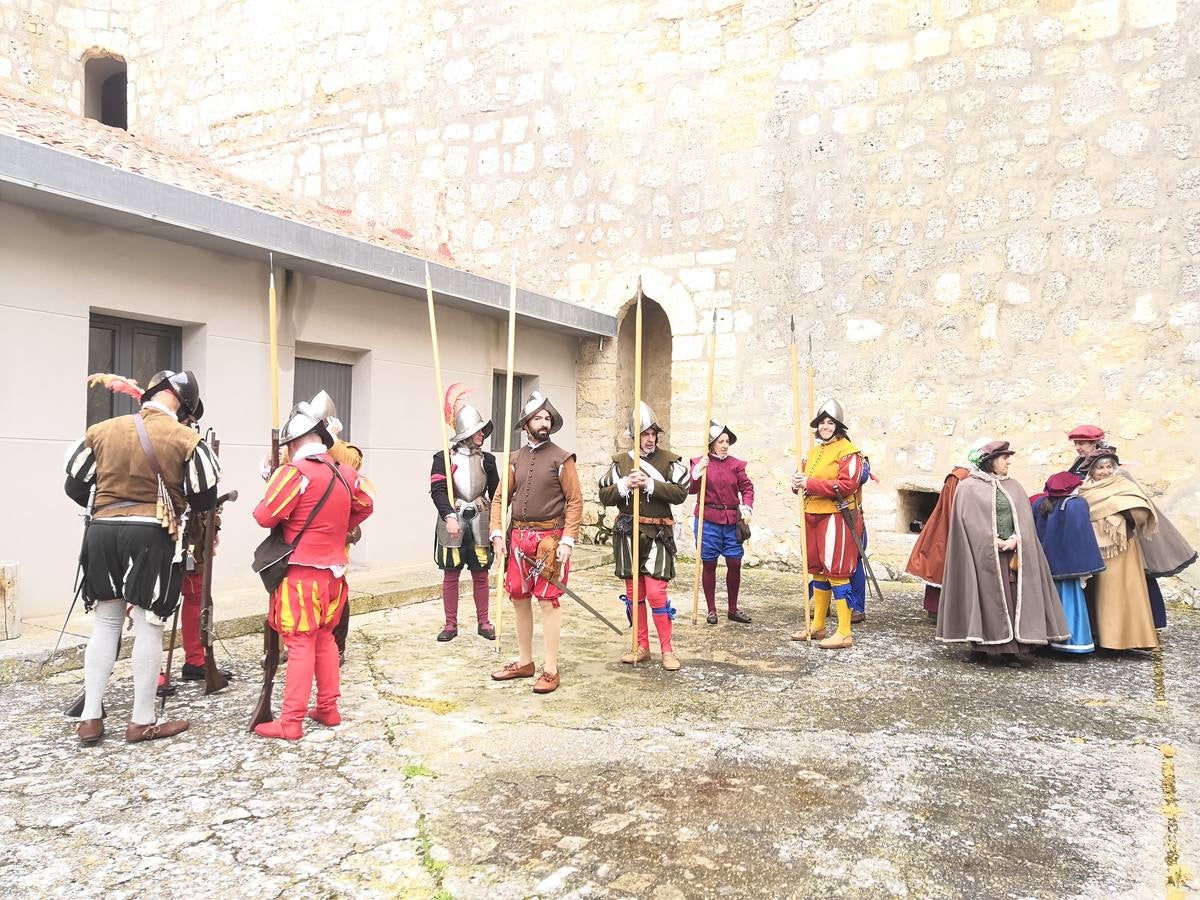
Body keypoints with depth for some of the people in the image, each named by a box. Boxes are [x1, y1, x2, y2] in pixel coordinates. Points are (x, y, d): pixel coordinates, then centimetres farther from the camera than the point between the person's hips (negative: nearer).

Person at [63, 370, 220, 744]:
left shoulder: (102, 430, 5)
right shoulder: (187, 440, -7)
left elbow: (74, 486, 11)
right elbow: (205, 498, -5)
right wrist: (181, 507, 17)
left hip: (103, 532, 4)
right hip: (152, 536, -4)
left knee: (105, 624, 14)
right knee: (148, 627, 3)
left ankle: (91, 718, 18)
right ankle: (143, 721, 11)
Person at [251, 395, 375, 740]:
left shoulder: (294, 473, -17)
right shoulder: (346, 473, 5)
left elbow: (266, 516, -17)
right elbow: (365, 507, 20)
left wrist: (264, 500, 4)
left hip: (302, 573, -6)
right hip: (333, 571, 6)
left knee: (300, 645, -2)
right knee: (325, 638, 17)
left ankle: (290, 722, 4)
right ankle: (328, 708, 24)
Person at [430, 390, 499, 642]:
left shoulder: (487, 460, 7)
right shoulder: (444, 458, -3)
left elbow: (496, 493, 11)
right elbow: (438, 490, -12)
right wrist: (449, 516, -25)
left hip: (480, 522, 2)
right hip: (453, 522, -2)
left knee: (480, 574, 8)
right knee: (450, 574, 6)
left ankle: (483, 622, 20)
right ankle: (450, 624, 17)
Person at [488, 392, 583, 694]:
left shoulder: (562, 459, -3)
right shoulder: (515, 459, 10)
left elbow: (575, 502, -6)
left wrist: (567, 541, -13)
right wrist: (497, 534, 0)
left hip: (549, 539, -5)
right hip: (518, 538, 5)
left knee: (548, 601, -3)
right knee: (519, 599, 11)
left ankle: (551, 670, 6)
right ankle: (524, 662, 26)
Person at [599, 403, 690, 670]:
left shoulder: (669, 460, 0)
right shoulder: (620, 461, 8)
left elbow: (680, 493, -11)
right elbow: (605, 496, 4)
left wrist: (650, 485, -19)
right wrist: (625, 485, -13)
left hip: (657, 535, -3)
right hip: (627, 534, 3)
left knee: (656, 592, -8)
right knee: (633, 592, 9)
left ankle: (667, 650, 5)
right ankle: (642, 647, 21)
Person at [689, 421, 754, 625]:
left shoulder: (736, 464, 7)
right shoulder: (699, 463, -1)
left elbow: (747, 487, 8)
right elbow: (691, 489, -10)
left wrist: (747, 507, -8)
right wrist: (696, 474, -28)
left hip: (732, 520, 3)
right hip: (707, 520, -3)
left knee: (735, 563, 3)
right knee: (709, 564, 5)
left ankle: (733, 609, 19)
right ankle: (711, 610, 16)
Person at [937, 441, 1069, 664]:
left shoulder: (1013, 486, 15)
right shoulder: (969, 487, 1)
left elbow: (1024, 517, 6)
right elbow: (969, 520, -7)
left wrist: (1015, 539, -11)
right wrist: (993, 541, -14)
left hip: (1013, 552, 4)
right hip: (984, 554, -4)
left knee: (1013, 598, 0)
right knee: (986, 598, -5)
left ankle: (1012, 648, 3)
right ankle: (982, 645, 3)